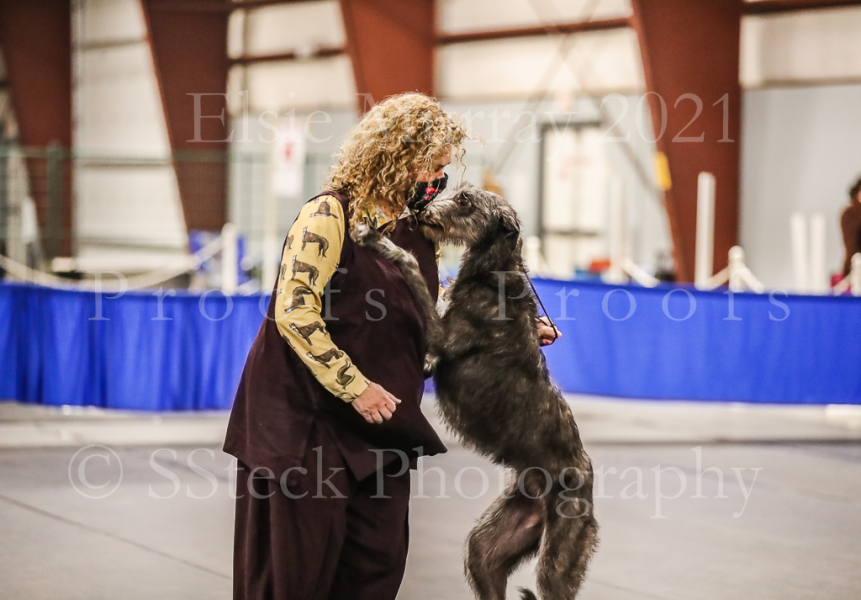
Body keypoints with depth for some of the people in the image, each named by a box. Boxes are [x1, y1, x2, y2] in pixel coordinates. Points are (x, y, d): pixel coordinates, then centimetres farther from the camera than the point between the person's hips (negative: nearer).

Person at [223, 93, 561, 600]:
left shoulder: (418, 234, 11)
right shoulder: (330, 215, -13)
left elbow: (432, 323, 19)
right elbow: (294, 311, -20)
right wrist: (354, 387, -22)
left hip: (377, 424, 7)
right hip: (305, 415, -7)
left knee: (378, 559, 5)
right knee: (301, 558, -2)